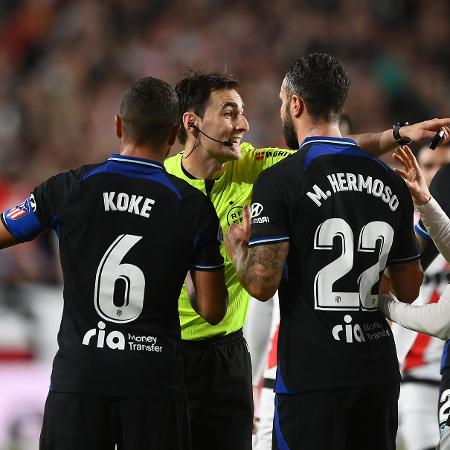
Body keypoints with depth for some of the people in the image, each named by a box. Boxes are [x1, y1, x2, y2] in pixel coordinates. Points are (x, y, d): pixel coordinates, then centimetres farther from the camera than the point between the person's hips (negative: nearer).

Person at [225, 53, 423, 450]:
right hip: (379, 372, 5)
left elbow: (261, 284, -15)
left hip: (312, 376, -5)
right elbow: (409, 290, 12)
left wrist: (235, 244, 5)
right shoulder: (391, 182, 8)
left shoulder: (278, 182, -9)